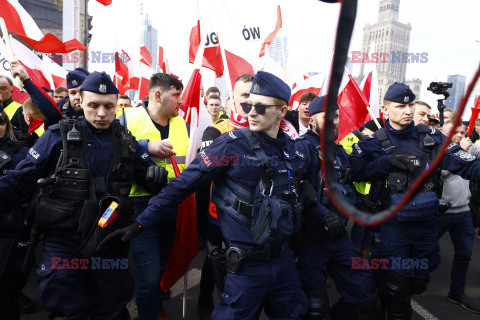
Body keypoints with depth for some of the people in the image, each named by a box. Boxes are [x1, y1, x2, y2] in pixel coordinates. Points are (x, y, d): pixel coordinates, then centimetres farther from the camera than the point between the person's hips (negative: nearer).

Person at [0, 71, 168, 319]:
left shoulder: (126, 142, 4)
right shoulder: (59, 136, -4)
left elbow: (150, 180, 6)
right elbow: (20, 180, -3)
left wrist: (155, 177, -15)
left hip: (110, 243, 2)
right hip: (64, 242, -2)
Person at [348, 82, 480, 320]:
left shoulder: (432, 138, 1)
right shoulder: (375, 144, -4)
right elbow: (356, 171, -15)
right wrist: (388, 161, -22)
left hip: (426, 226, 4)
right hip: (394, 226, -3)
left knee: (418, 284, 20)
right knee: (395, 287, 1)